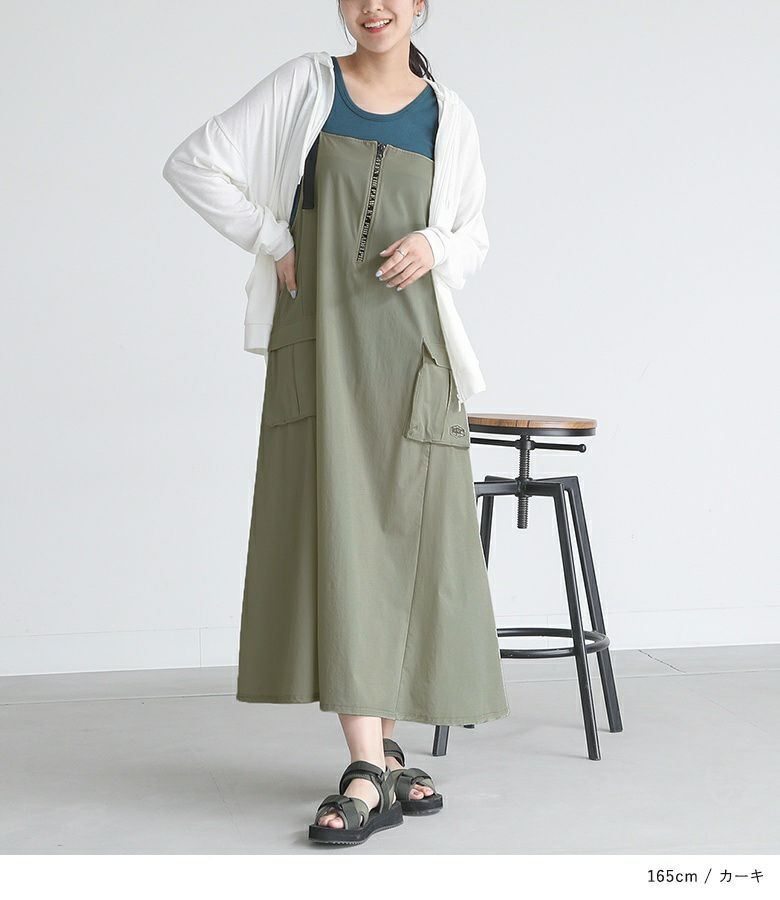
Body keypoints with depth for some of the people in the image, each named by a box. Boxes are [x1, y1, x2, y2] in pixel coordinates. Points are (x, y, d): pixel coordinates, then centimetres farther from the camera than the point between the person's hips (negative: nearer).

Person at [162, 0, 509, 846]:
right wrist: (276, 242, -3)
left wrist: (434, 246, -5)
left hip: (410, 344, 3)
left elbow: (473, 237, 18)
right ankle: (368, 771, -12)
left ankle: (381, 748, 16)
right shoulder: (303, 87, 6)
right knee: (339, 535, -11)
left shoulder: (450, 118, 12)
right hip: (321, 338, -2)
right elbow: (192, 163, 5)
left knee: (406, 542, 1)